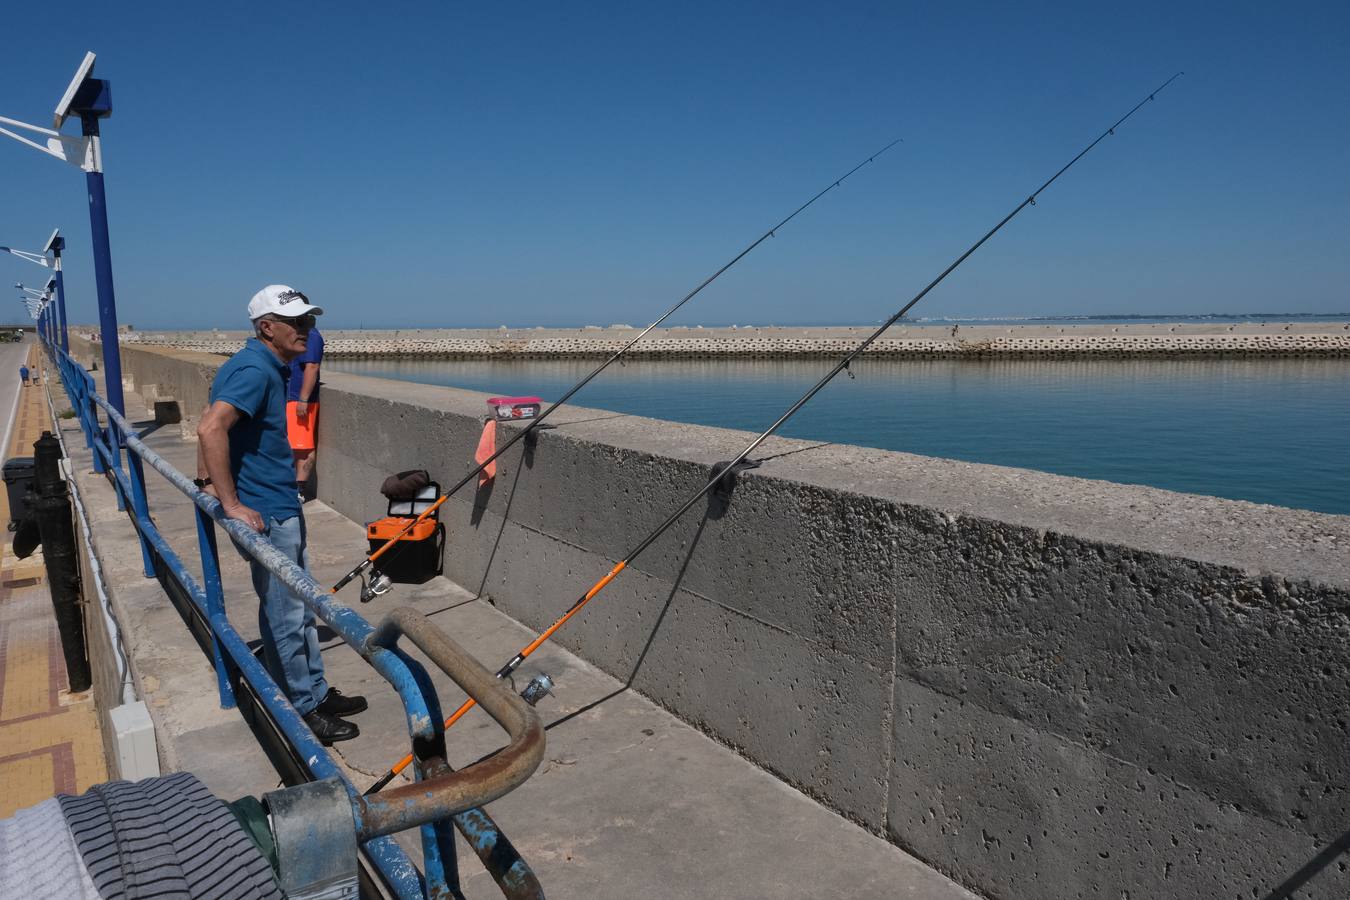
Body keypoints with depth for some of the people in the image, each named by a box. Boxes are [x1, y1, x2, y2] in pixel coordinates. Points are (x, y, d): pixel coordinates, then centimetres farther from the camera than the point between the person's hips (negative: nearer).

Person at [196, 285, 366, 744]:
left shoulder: (267, 367, 12)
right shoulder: (255, 370, -19)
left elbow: (211, 427, 23)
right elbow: (210, 429, -32)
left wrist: (205, 480, 24)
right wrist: (231, 504, -29)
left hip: (282, 508, 10)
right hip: (266, 515, -10)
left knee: (302, 606, 18)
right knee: (284, 617, 1)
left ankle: (316, 692, 30)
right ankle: (302, 710, 13)